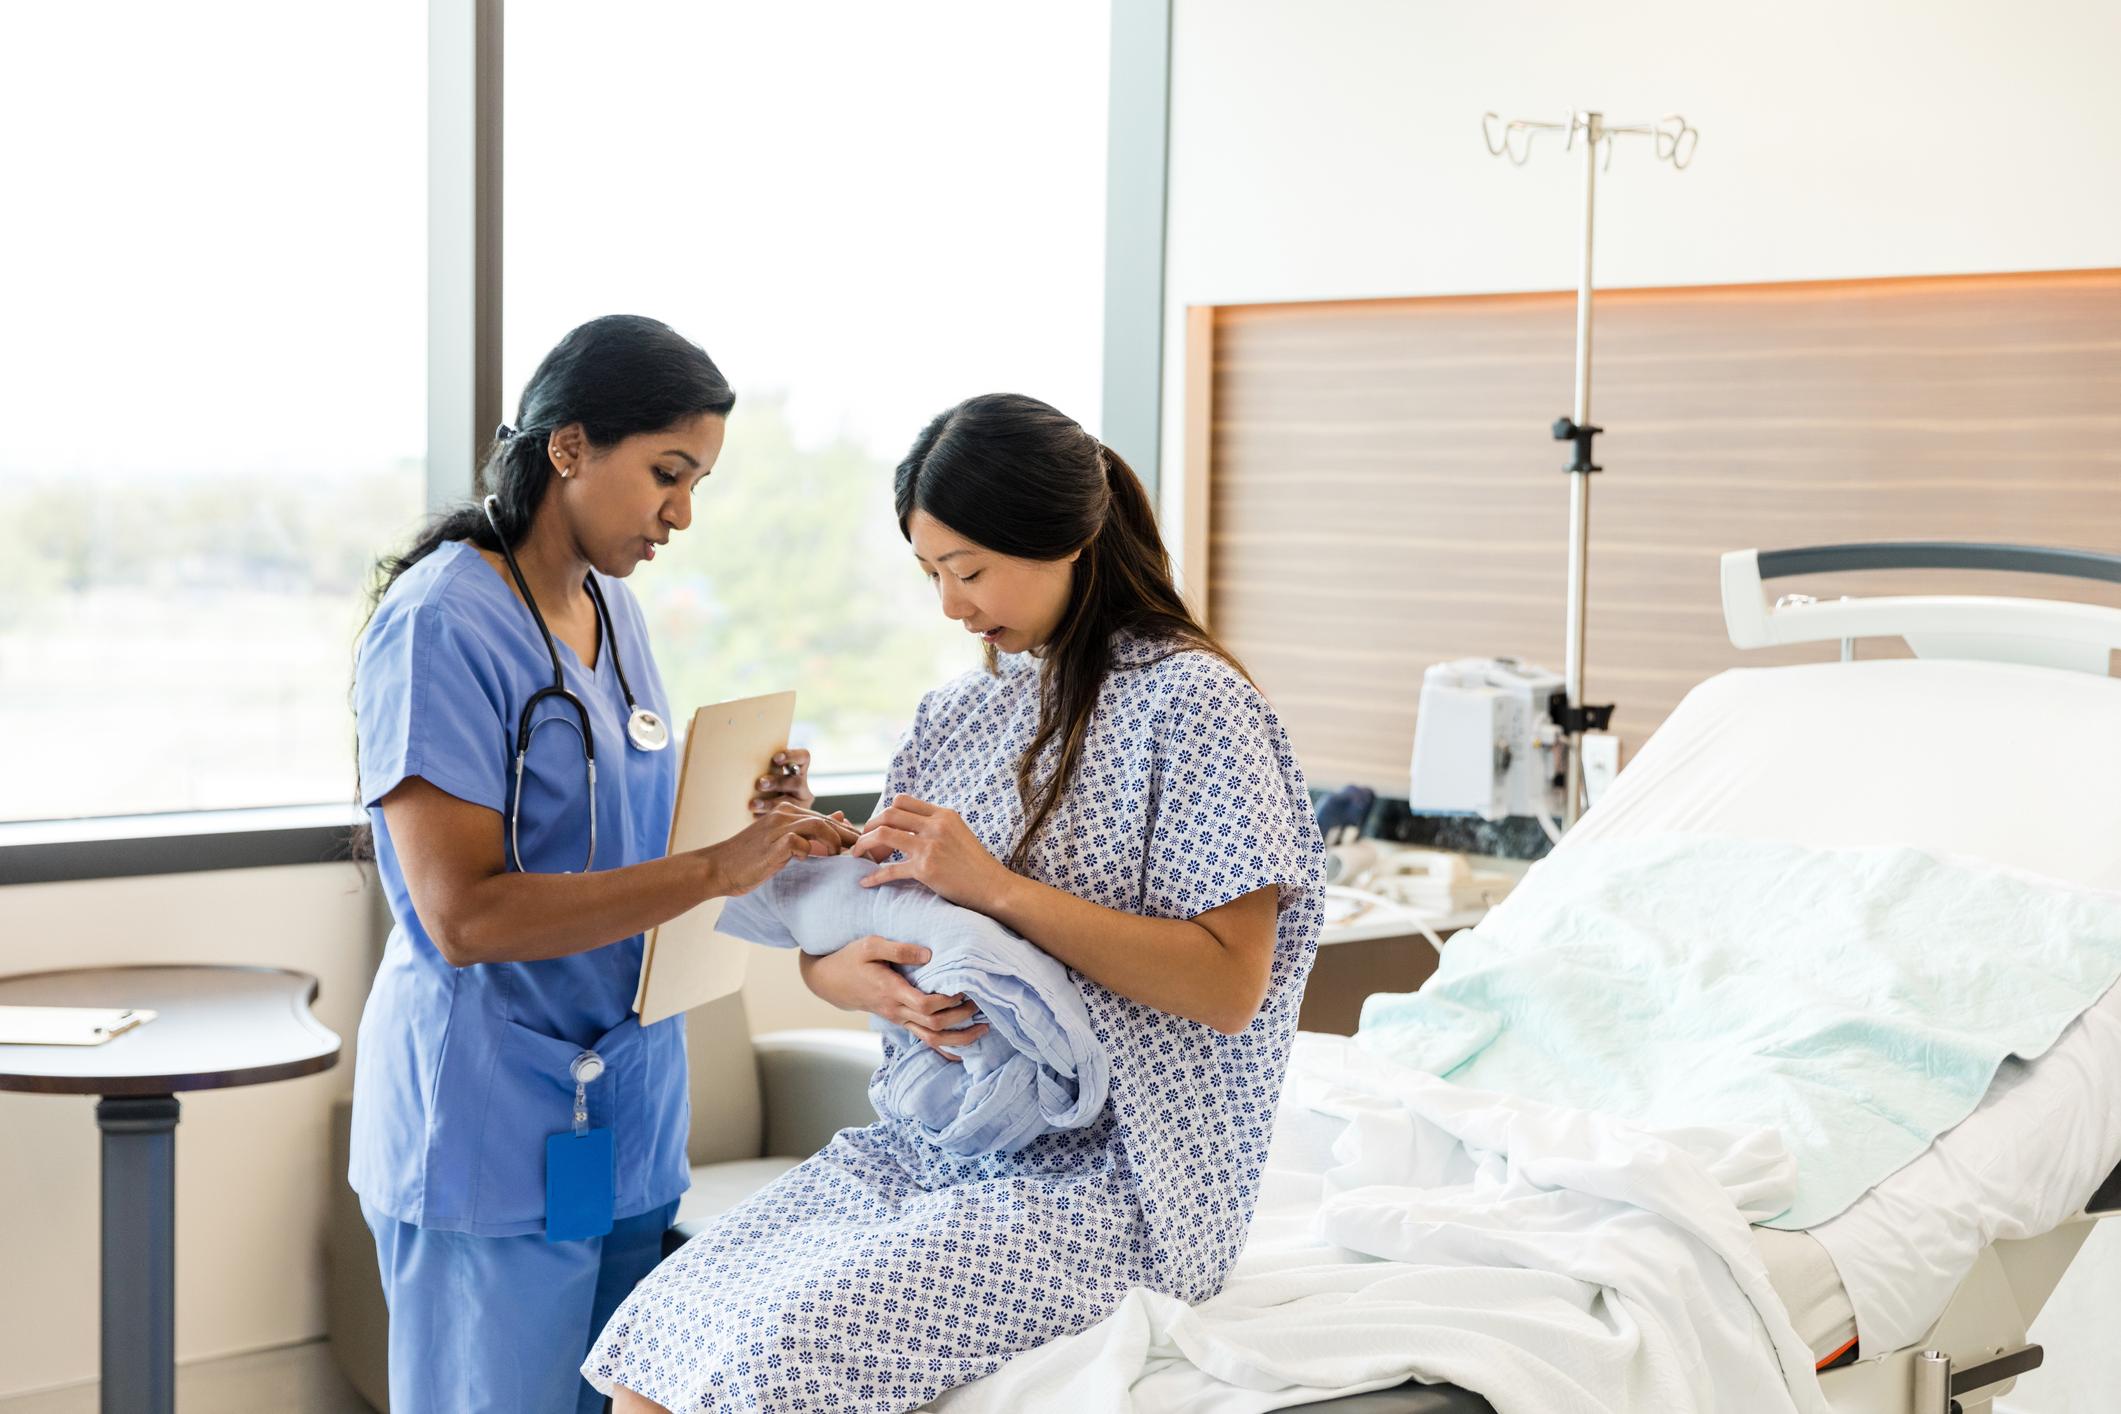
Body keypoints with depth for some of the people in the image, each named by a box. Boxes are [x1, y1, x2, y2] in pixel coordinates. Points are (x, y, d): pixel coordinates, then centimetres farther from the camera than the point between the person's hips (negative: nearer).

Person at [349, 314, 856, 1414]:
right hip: (491, 1128, -8)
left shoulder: (610, 607, 10)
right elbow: (464, 917, -22)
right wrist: (715, 870, -25)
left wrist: (763, 837, -2)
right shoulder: (440, 623, -16)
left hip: (626, 1112, 8)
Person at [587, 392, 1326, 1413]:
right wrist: (860, 976, -12)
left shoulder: (1190, 700, -7)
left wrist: (995, 886, -19)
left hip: (1106, 1176, -7)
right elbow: (821, 950, 14)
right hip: (933, 1146, 7)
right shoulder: (960, 715, 14)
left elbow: (1229, 986, -15)